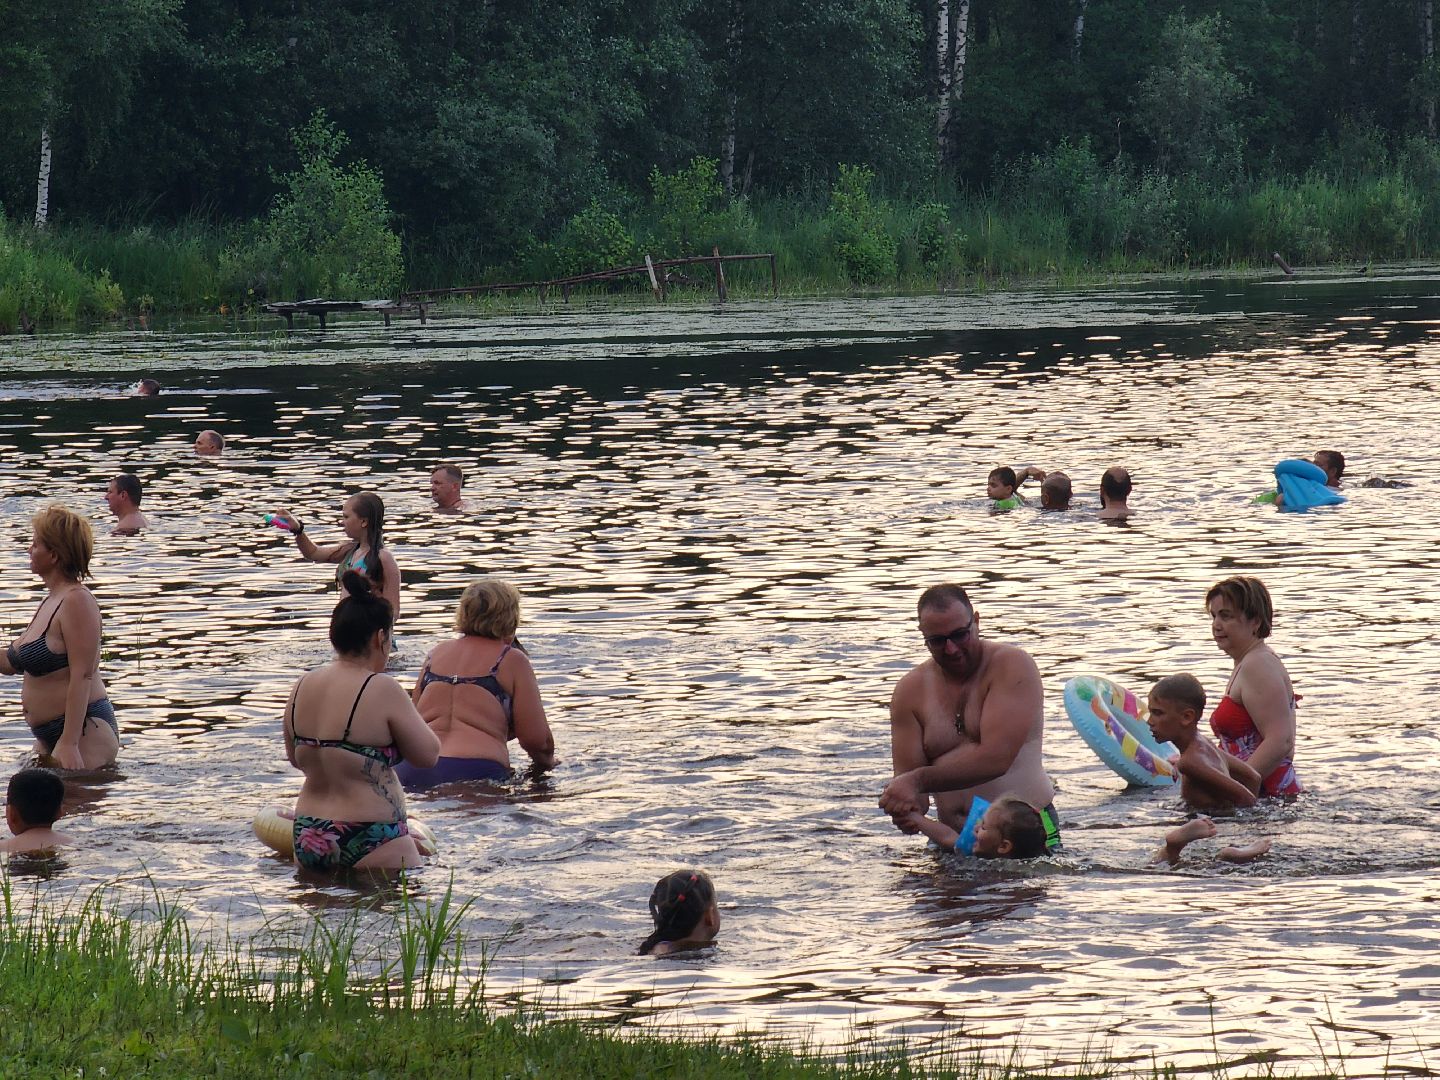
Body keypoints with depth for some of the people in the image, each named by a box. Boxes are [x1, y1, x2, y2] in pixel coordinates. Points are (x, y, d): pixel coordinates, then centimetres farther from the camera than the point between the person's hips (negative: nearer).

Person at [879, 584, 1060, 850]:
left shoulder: (1012, 666, -5)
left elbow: (996, 759, -16)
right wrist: (908, 809, -22)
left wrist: (919, 781, -19)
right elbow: (906, 776, 3)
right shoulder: (910, 691, 8)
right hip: (952, 836, 5)